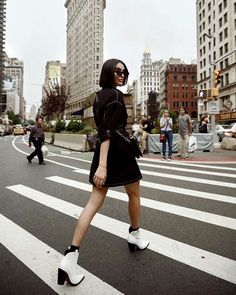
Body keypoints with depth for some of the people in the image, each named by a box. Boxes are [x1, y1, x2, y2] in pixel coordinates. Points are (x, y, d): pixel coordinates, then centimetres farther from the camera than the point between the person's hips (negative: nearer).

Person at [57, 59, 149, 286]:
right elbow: (109, 131, -23)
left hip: (103, 151, 8)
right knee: (134, 193, 16)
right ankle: (135, 236, 37)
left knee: (95, 201, 3)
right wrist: (102, 165, -28)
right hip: (119, 150, -8)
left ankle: (71, 255, -1)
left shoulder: (99, 95, 17)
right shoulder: (115, 94, -11)